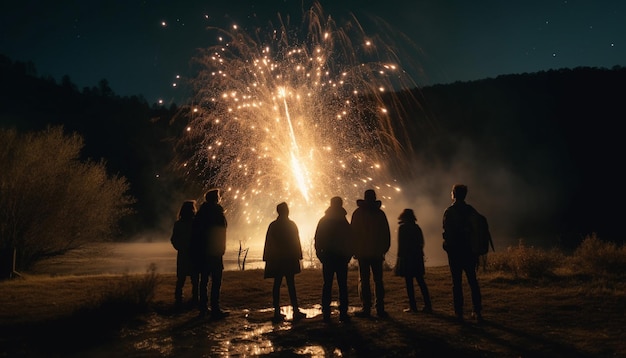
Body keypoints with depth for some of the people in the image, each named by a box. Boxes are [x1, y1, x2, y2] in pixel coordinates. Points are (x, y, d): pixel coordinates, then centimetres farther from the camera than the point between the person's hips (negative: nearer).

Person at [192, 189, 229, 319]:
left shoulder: (201, 213, 8)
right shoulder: (217, 213, -11)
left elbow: (196, 233, 11)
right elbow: (221, 234, -12)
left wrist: (196, 251, 15)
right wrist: (221, 249, -3)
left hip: (201, 253, 7)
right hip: (214, 252, -7)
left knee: (204, 280, 14)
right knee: (216, 281, -2)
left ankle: (203, 308, 20)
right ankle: (215, 310, -2)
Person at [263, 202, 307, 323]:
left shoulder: (272, 225, 4)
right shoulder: (292, 225, -4)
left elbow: (268, 243, 5)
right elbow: (295, 242, -5)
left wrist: (268, 259, 10)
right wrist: (298, 257, 0)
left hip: (276, 260, 3)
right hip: (289, 259, -3)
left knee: (277, 284, 6)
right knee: (291, 284, -2)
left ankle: (277, 312, 6)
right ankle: (296, 311, -2)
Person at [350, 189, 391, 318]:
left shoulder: (358, 213, 0)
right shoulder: (380, 213, 6)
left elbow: (353, 232, -1)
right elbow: (386, 234, 7)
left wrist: (354, 250, 5)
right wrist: (384, 249, 14)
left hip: (362, 252, -2)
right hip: (377, 252, 2)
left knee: (364, 280, 1)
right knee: (378, 280, 6)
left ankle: (366, 308, -3)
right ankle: (380, 309, 3)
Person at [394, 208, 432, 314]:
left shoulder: (402, 227, -5)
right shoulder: (417, 227, 11)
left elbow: (400, 243, -9)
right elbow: (421, 242, 12)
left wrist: (399, 256, -6)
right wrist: (419, 254, 18)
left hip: (406, 257, -6)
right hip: (418, 257, 6)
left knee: (409, 282, -2)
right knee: (421, 282, 8)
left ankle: (413, 306, -3)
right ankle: (427, 305, 5)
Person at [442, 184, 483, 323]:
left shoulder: (449, 211, -8)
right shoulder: (471, 210, 4)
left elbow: (447, 232, -13)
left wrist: (447, 246, 1)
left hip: (454, 252, -3)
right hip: (469, 251, 3)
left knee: (457, 283, 1)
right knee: (473, 281, 11)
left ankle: (459, 313, 1)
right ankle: (477, 312, 8)